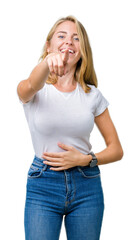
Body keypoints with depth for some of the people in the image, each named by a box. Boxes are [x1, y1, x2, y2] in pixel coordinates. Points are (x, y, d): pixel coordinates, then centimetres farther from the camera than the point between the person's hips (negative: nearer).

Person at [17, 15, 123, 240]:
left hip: (87, 187, 2)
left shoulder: (92, 95, 5)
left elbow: (116, 150, 8)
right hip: (42, 186, -2)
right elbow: (31, 86, -29)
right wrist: (48, 62, -49)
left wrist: (85, 159, -9)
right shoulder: (37, 91, -1)